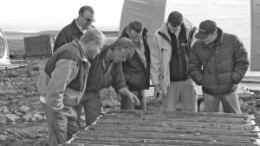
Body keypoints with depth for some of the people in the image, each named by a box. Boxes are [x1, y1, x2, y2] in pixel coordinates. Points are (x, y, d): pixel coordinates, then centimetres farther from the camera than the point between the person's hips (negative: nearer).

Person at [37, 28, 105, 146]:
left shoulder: (79, 53, 5)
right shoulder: (71, 58, -29)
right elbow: (55, 88, -33)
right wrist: (57, 108, -21)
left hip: (68, 105, 10)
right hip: (55, 105, -10)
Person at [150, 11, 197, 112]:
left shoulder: (191, 33, -6)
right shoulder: (159, 36, -10)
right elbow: (155, 62, -4)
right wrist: (156, 84, -3)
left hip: (188, 81, 2)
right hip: (169, 82, -2)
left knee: (191, 111, 10)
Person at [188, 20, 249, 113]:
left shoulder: (232, 40, -12)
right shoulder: (197, 46, -7)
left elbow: (243, 61, -8)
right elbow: (193, 67, 1)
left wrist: (234, 80, -12)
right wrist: (202, 81, -10)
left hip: (229, 90, -1)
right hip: (209, 92, 1)